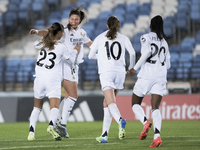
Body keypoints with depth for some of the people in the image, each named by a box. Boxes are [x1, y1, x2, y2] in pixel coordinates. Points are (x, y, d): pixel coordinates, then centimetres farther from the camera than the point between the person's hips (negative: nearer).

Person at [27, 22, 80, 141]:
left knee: (37, 107, 18)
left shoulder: (41, 44, 7)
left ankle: (31, 132, 7)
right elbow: (70, 59, 12)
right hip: (53, 80, -4)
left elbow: (35, 44, 33)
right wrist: (75, 51, 30)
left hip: (39, 79, 4)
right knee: (55, 107, -11)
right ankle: (51, 125, -40)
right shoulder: (61, 47, -4)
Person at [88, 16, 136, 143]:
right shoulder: (123, 38, 12)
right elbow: (132, 53, -3)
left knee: (111, 103, -15)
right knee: (107, 103, 14)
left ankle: (120, 120, -47)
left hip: (106, 72, -3)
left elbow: (91, 56, 18)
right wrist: (131, 68, 11)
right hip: (120, 72, 3)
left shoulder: (100, 38, 12)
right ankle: (104, 135, 11)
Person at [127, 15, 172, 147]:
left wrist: (135, 68, -11)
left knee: (135, 104, 11)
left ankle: (145, 122, -19)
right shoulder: (164, 42, 18)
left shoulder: (146, 37, 2)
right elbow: (168, 65, 19)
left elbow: (147, 51, -17)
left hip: (146, 75, -4)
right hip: (161, 77, 4)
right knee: (156, 108, -3)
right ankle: (157, 137, -24)